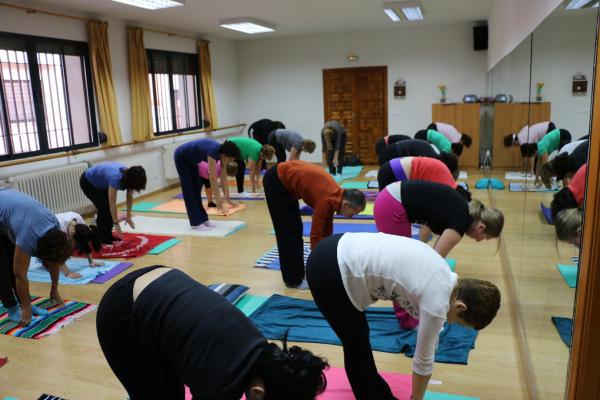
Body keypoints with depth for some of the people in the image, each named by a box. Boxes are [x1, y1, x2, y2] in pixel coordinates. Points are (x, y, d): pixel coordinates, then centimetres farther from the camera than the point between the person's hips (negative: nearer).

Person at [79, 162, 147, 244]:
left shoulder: (128, 175, -18)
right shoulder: (116, 177, -40)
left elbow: (130, 197, -6)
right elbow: (112, 203, -37)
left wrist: (128, 216, -3)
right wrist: (116, 224, -33)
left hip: (100, 183, 8)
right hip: (88, 182, -7)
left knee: (110, 208, 0)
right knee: (104, 207, -14)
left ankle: (108, 235, 11)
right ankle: (102, 238, -1)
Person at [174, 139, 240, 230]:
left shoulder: (222, 152, -12)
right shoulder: (213, 152, -35)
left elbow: (223, 177, -6)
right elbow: (213, 179, -38)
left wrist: (227, 196, -8)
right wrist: (218, 200, -37)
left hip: (191, 159, 8)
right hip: (181, 157, -8)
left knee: (197, 189, 9)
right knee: (189, 191, -6)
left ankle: (203, 219, 14)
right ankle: (196, 223, -1)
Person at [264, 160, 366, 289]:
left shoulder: (334, 195, 1)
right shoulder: (326, 200, -24)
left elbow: (327, 231, 12)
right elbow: (316, 235, -20)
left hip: (286, 180, 9)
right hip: (275, 181, -9)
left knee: (295, 229, 13)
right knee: (289, 232, -4)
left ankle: (297, 274, 23)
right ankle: (294, 279, 6)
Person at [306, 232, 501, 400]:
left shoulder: (445, 277, 11)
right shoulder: (436, 302, -15)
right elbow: (423, 360, 0)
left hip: (342, 252, 9)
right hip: (328, 269, -9)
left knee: (360, 340, 23)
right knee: (357, 345, 9)